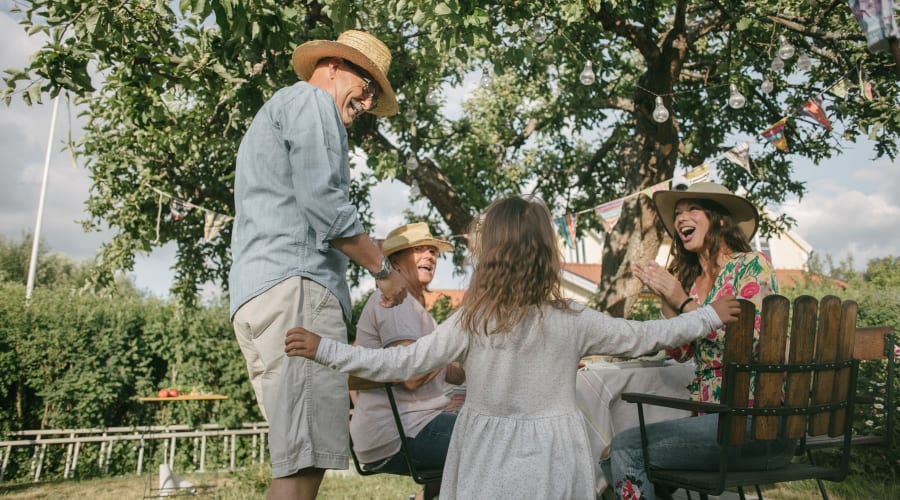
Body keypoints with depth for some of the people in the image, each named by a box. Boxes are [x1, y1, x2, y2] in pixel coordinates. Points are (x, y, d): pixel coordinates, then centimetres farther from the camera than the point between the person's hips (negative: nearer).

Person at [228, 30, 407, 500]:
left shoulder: (272, 115, 35)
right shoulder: (311, 100, 4)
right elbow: (322, 199, -11)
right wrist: (383, 269, -2)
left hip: (254, 295, 10)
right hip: (294, 284, -10)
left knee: (299, 453, 6)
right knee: (307, 455, -15)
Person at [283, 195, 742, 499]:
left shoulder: (471, 322, -10)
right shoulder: (573, 323, -7)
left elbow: (402, 364, -8)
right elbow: (646, 337, 4)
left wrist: (322, 349, -1)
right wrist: (711, 316, 19)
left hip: (489, 463, 0)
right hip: (550, 460, 1)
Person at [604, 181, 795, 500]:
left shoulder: (752, 265, -6)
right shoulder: (691, 278, 12)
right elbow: (681, 352, 9)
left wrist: (683, 302, -16)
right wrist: (665, 298, -3)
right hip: (713, 414, 7)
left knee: (626, 449, -16)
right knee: (614, 463, -3)